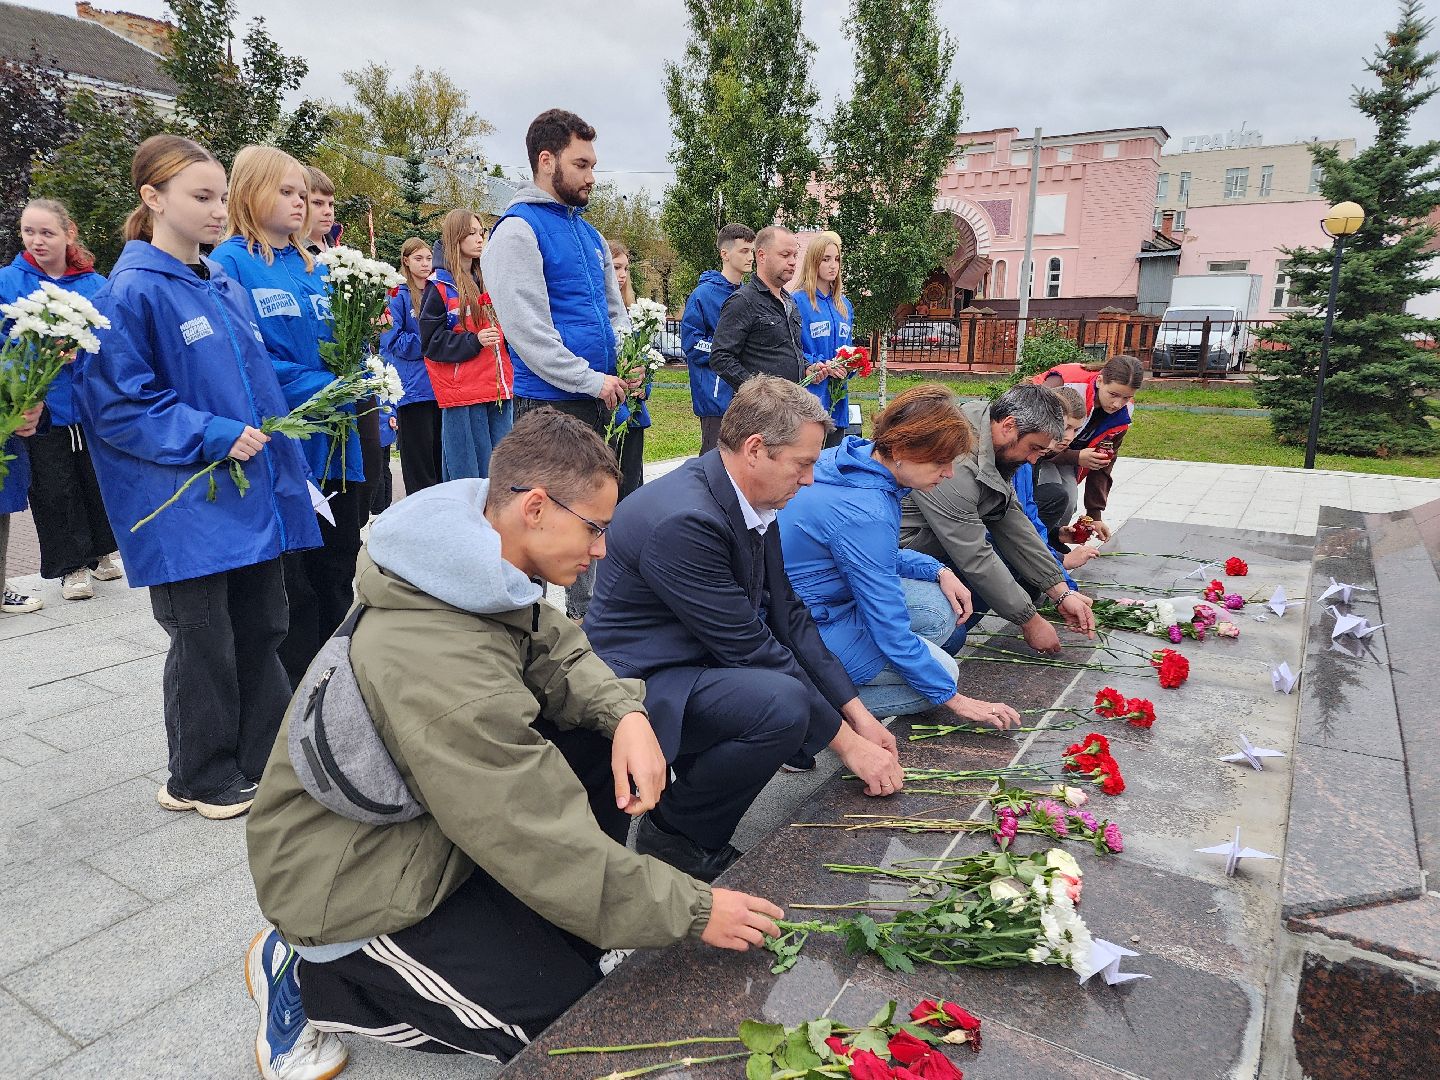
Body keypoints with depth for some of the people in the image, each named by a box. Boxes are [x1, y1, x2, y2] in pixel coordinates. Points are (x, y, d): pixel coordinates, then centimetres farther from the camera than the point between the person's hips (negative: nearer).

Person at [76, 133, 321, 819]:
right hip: (187, 506, -7)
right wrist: (212, 436, -20)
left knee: (261, 631, 13)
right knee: (205, 645, 5)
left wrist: (283, 470, 13)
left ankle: (265, 761, 29)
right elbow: (117, 406, -13)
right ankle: (202, 780, 25)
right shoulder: (132, 292, -10)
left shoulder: (226, 286, 12)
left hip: (254, 496, 7)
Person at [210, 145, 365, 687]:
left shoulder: (311, 267, 14)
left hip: (336, 448, 7)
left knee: (336, 581, 16)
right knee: (292, 593, 3)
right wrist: (321, 387, -20)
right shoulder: (230, 264, -7)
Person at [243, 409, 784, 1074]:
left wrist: (625, 714, -19)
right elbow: (555, 847, -30)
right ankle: (308, 976, 4)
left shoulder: (475, 570, -10)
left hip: (416, 824, 8)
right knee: (569, 1000, -5)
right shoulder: (443, 669, -36)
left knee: (599, 739, -5)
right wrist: (693, 912, -19)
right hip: (349, 887, -8)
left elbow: (556, 653, 2)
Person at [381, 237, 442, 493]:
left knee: (441, 459, 10)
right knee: (418, 462, -2)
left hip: (440, 387, 5)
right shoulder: (398, 296, -2)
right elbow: (393, 343, -10)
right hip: (414, 392, -5)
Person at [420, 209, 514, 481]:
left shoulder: (488, 281, 17)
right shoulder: (440, 286, -1)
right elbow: (430, 341, -7)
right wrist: (474, 341, -17)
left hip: (499, 388, 6)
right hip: (463, 394, -6)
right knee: (469, 476, -5)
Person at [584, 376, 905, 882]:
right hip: (637, 684, -10)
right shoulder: (684, 520, -28)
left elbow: (786, 613, 5)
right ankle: (674, 832, -4)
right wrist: (847, 742, -14)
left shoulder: (750, 500, 0)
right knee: (783, 704, -30)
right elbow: (749, 648, -24)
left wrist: (858, 714, 2)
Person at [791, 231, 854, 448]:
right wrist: (822, 365, -19)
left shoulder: (844, 305, 15)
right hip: (809, 397, -7)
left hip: (837, 399, 7)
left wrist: (847, 366, -2)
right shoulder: (798, 301, -8)